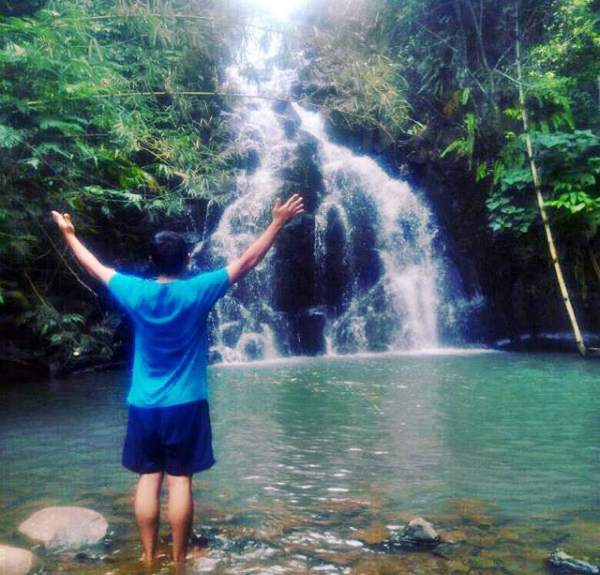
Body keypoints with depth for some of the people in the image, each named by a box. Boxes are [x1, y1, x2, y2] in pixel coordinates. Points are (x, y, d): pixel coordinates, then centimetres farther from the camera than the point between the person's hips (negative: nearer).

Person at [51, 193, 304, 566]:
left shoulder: (136, 292, -2)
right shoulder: (198, 291, -10)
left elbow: (96, 267, 13)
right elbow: (247, 262, -6)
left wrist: (69, 234, 29)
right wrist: (278, 224, 1)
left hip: (143, 406, 3)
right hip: (185, 405, -3)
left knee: (148, 479, 10)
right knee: (180, 481, 4)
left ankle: (149, 558, 19)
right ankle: (179, 559, 14)